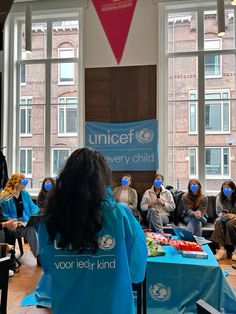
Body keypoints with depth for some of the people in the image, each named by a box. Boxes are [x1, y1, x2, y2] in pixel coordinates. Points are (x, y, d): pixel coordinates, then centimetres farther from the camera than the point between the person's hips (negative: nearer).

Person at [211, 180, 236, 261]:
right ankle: (222, 250, -32)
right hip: (225, 218, 3)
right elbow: (218, 212, 5)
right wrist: (221, 215, -16)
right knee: (218, 221, -30)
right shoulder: (219, 197, -6)